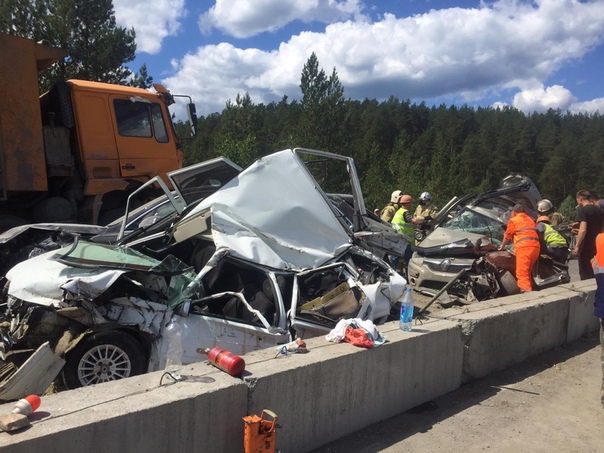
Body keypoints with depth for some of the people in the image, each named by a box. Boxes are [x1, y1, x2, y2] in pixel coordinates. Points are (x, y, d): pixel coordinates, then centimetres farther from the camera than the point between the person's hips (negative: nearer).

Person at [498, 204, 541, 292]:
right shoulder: (530, 220, 30)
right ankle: (529, 290, 15)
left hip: (524, 247, -7)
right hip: (536, 246, 7)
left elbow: (507, 236, 15)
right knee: (527, 272, 16)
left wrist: (502, 246, 33)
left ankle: (526, 291, -26)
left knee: (522, 273, -12)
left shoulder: (513, 220, 10)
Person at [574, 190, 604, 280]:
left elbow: (583, 230, -24)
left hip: (586, 248, -8)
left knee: (586, 275, -2)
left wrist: (577, 246, -20)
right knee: (596, 274, 17)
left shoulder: (583, 210, -14)